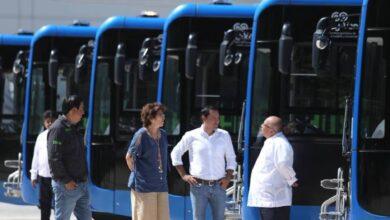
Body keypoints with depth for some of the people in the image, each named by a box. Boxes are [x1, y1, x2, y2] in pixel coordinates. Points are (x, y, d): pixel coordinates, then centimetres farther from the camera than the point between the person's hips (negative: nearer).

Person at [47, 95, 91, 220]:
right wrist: (66, 181, -20)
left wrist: (83, 177, 14)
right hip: (66, 186, -9)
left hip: (81, 185, 9)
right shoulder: (58, 129, -15)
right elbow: (54, 159, -20)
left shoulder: (73, 128, 15)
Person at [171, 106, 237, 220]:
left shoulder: (224, 136, 7)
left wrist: (228, 177, 0)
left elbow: (231, 159, 14)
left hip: (218, 186, 2)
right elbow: (175, 154, 9)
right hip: (199, 185, -2)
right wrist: (183, 175, 2)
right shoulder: (191, 136, 1)